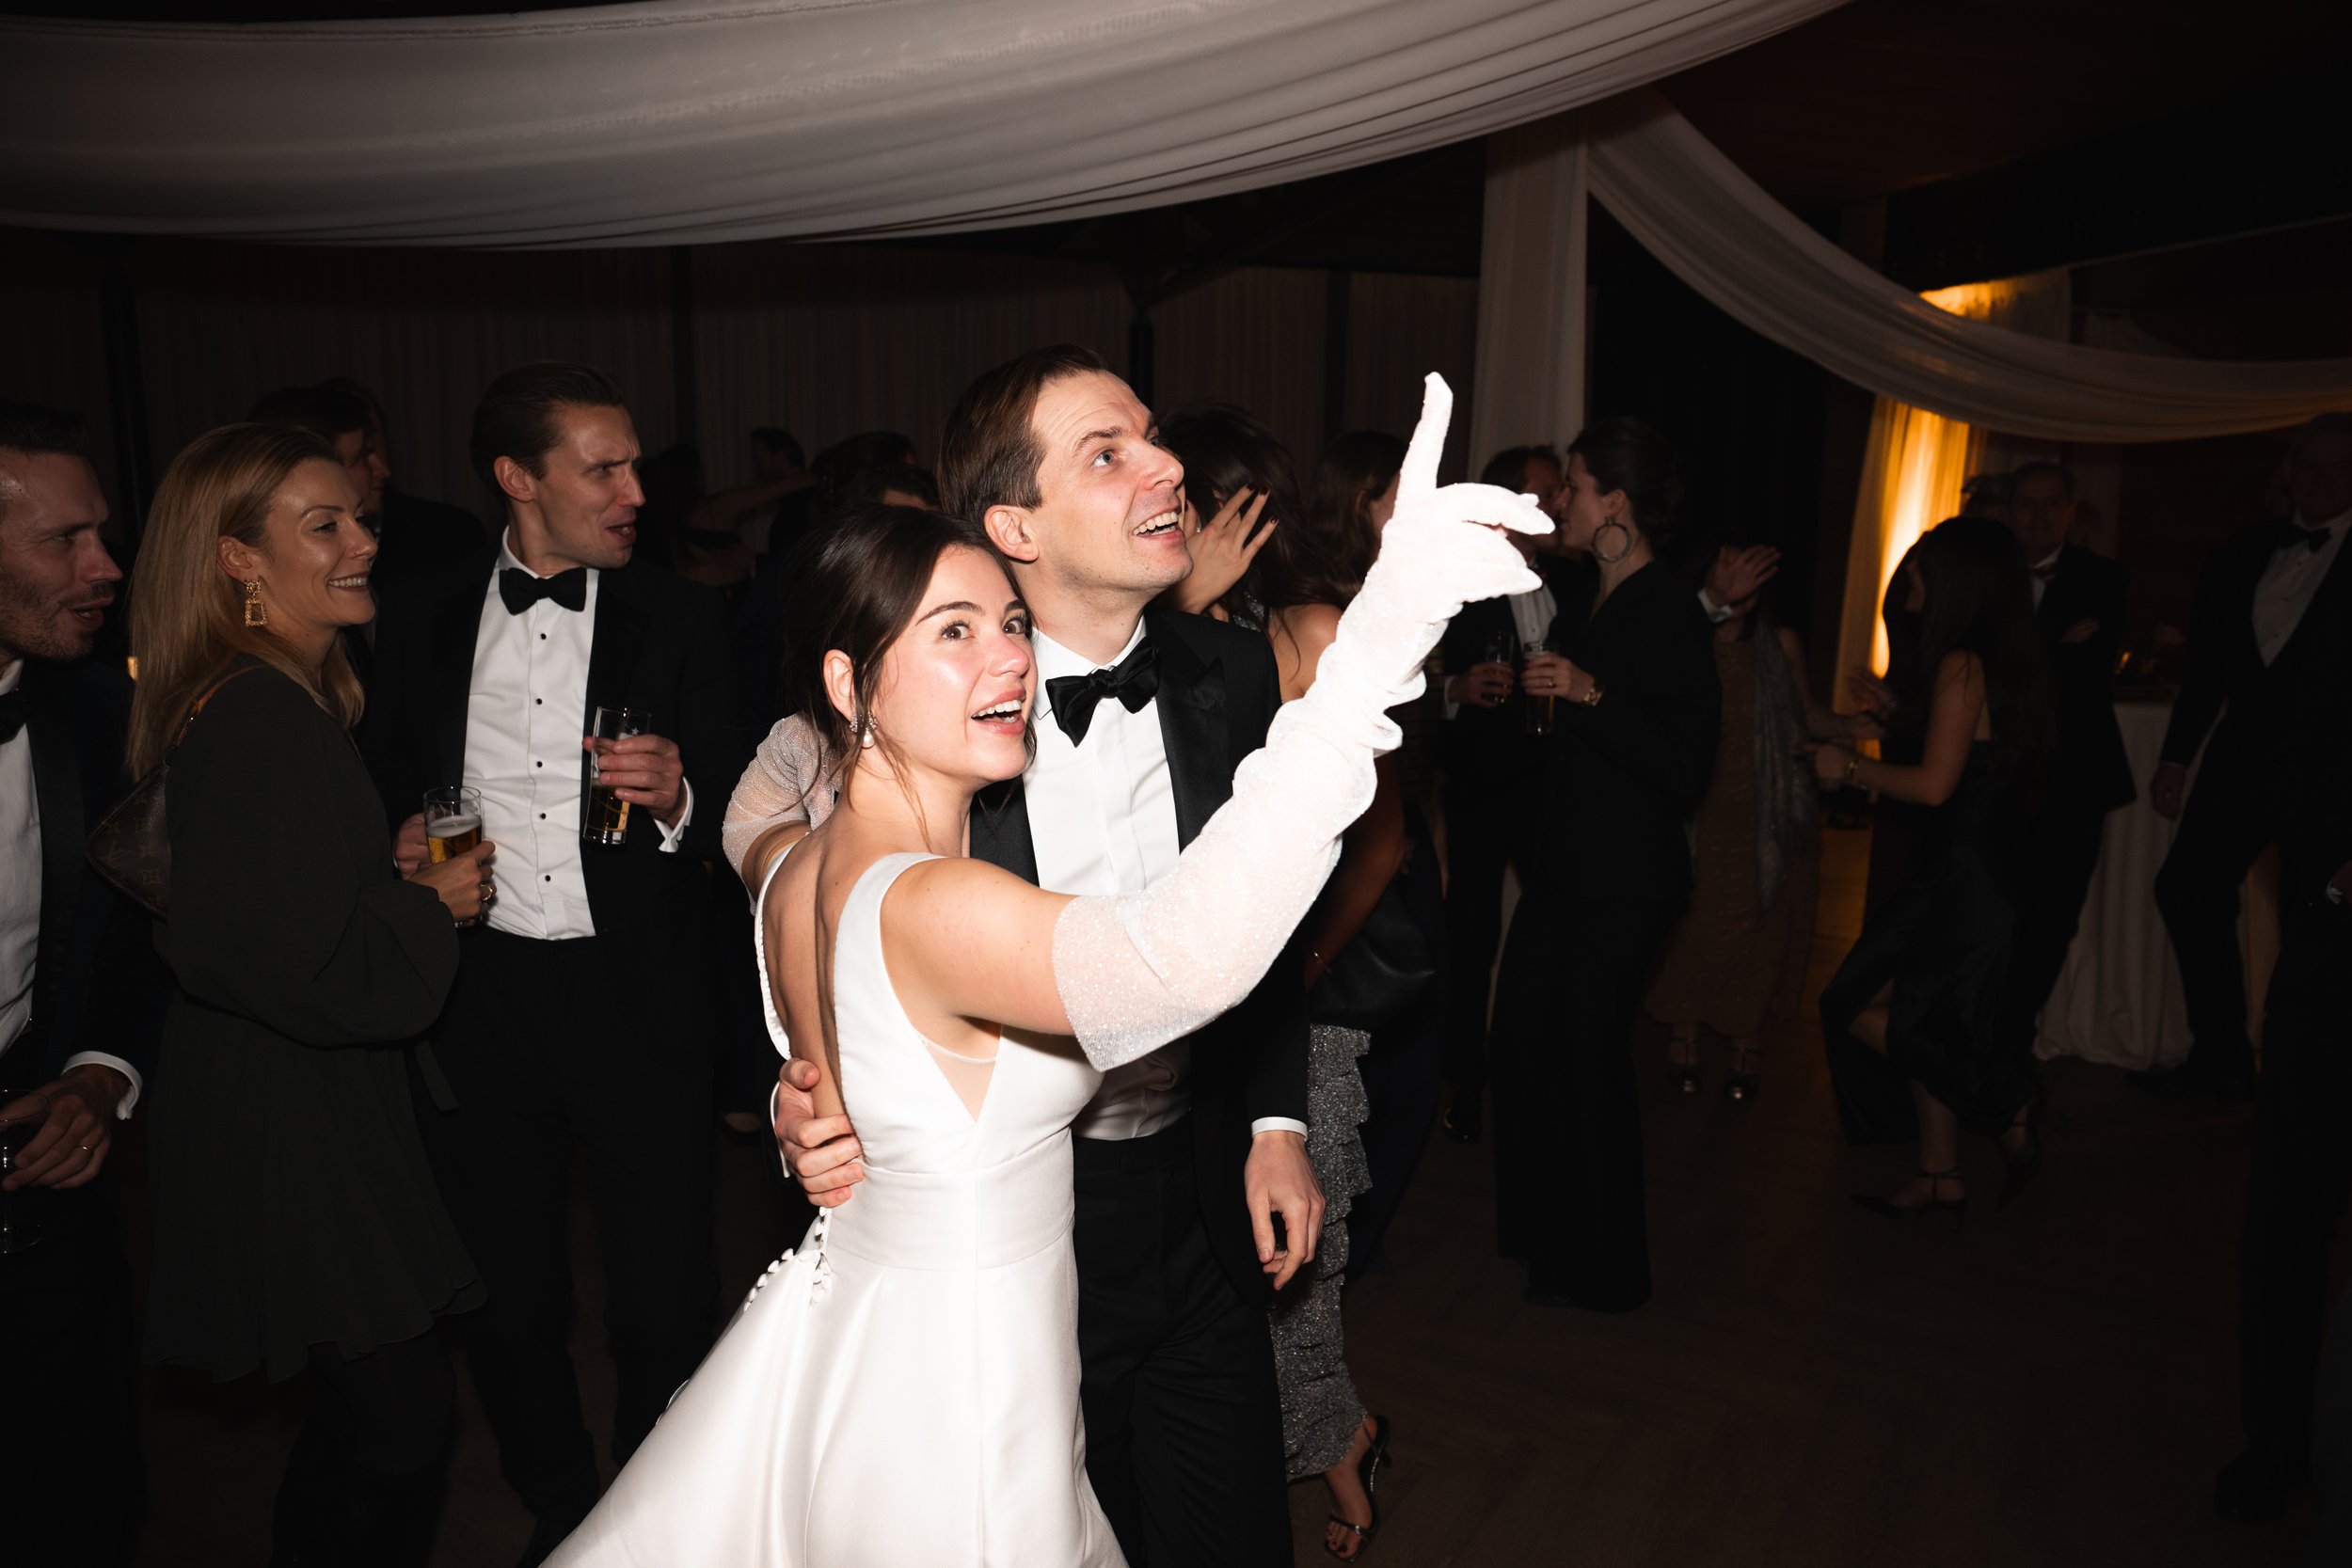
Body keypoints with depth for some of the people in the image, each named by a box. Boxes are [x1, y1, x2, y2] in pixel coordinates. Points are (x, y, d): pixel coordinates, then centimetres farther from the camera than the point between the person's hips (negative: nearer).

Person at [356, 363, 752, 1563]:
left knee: (666, 1308, 5)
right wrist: (398, 844, -7)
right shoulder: (420, 617, 5)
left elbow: (732, 810, 1)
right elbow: (381, 782, 14)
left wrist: (675, 797, -19)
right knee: (510, 1304, 16)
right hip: (478, 1001, 2)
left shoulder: (678, 618, 0)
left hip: (638, 1003, -1)